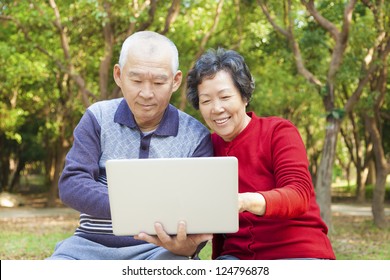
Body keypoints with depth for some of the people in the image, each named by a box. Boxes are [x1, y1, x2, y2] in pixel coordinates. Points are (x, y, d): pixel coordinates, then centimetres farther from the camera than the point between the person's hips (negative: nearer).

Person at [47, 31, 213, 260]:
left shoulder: (196, 137, 2)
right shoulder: (98, 118, 5)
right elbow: (71, 184, -6)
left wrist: (189, 245, -29)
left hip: (159, 249, -1)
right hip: (92, 244, 2)